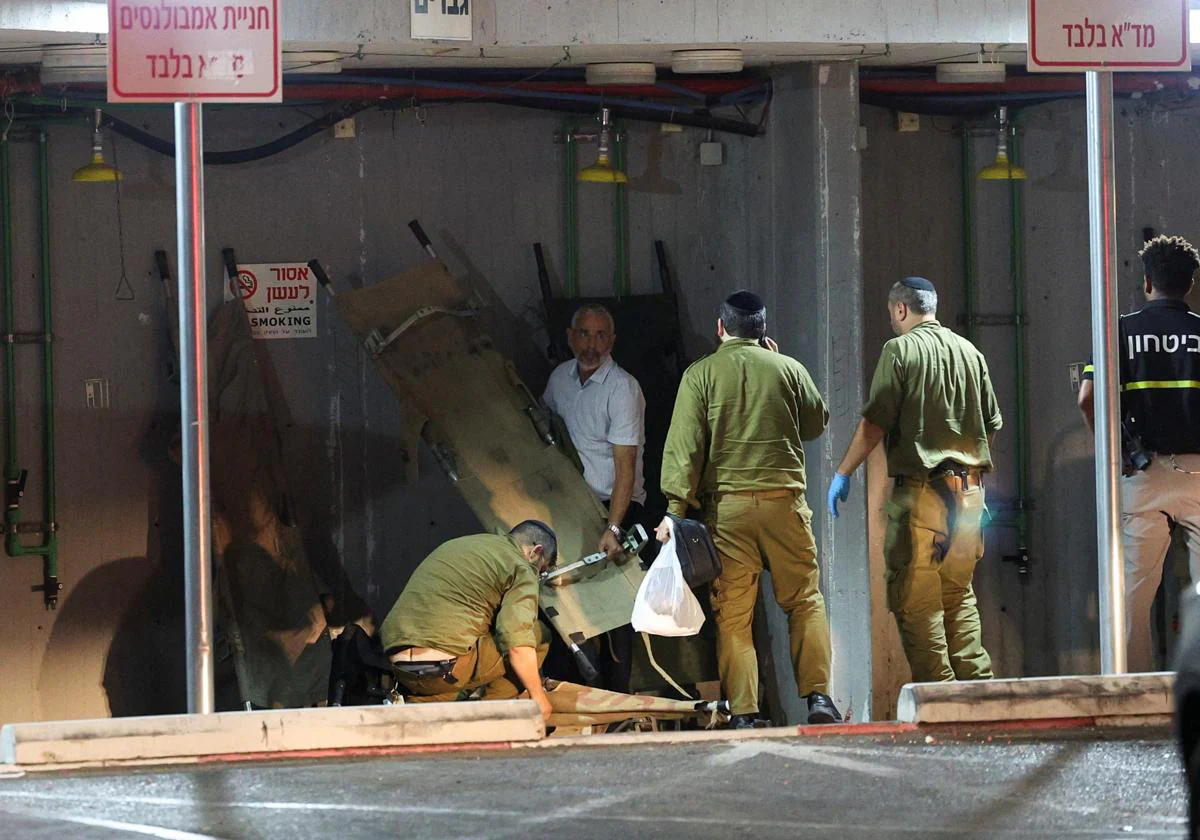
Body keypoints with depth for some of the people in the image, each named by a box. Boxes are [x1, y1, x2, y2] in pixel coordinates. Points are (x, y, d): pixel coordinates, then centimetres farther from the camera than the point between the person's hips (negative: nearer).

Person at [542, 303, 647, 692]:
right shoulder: (560, 377, 7)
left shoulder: (623, 389, -14)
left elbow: (625, 466, -19)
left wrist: (612, 528, -26)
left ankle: (617, 697, -11)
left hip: (616, 503, -6)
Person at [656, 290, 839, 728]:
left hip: (726, 504, -1)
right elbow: (817, 422, 19)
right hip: (784, 498, 1)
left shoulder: (700, 375, 1)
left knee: (733, 612, 1)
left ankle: (743, 713, -4)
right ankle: (817, 696, 1)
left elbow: (684, 444, -6)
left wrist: (676, 507, -6)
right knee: (806, 601, 11)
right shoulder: (787, 369, 4)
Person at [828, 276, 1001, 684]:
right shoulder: (970, 353, 12)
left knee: (915, 598, -4)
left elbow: (875, 422, -10)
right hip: (969, 488, 6)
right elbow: (992, 424, 16)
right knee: (960, 595, 14)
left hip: (920, 488, -6)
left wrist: (843, 473, -3)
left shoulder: (900, 350, -5)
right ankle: (977, 681, 8)